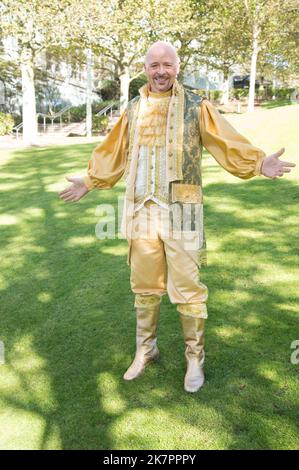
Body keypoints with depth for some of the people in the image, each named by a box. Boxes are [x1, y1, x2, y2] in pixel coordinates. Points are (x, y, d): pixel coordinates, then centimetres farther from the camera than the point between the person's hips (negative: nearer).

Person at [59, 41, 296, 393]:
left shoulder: (196, 106, 0)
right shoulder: (133, 110, 11)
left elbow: (227, 143, -6)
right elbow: (112, 153, 20)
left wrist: (260, 164, -20)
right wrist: (89, 181, 23)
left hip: (181, 212, -3)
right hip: (142, 211, 4)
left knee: (187, 288, 0)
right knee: (144, 286, 13)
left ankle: (195, 358, 21)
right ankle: (145, 350, 32)